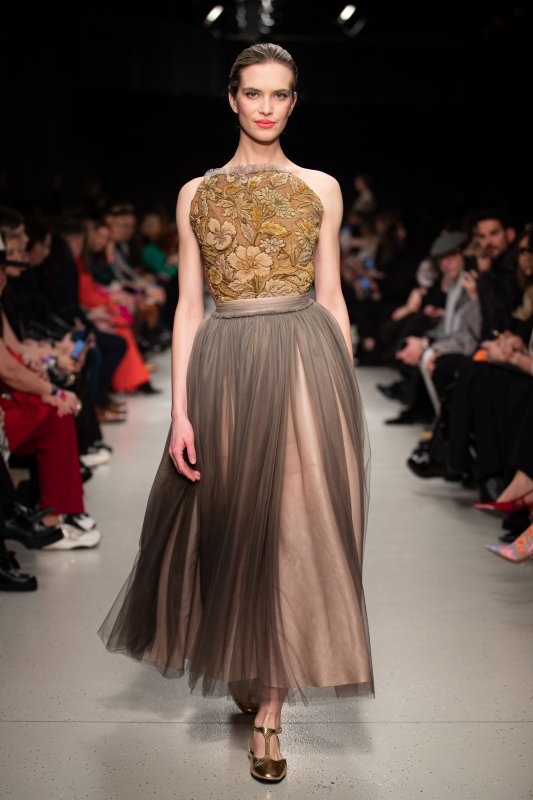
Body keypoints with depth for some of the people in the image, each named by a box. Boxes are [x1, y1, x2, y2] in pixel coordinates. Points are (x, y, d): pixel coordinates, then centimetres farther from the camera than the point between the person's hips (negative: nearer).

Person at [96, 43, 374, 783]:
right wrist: (181, 411, -3)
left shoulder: (321, 188, 8)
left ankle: (268, 712, 12)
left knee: (295, 531, -1)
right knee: (231, 525, 9)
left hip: (306, 363, -1)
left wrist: (347, 400, 2)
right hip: (226, 367, 1)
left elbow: (332, 297, 7)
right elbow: (188, 307, 5)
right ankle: (242, 668, 36)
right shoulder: (196, 193, 8)